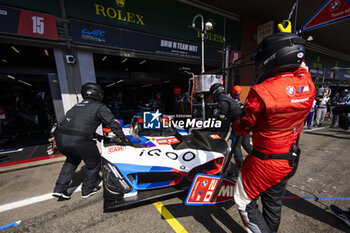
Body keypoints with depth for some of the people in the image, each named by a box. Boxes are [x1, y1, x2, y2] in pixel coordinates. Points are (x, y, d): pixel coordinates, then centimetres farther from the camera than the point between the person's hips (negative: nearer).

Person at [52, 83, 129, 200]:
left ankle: (59, 189, 34)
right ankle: (87, 190, 31)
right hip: (79, 140, -7)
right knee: (94, 163, 16)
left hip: (60, 137, 8)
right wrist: (122, 138, 7)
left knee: (72, 159, 34)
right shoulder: (99, 107, 1)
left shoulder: (78, 105, 23)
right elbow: (113, 123, -4)